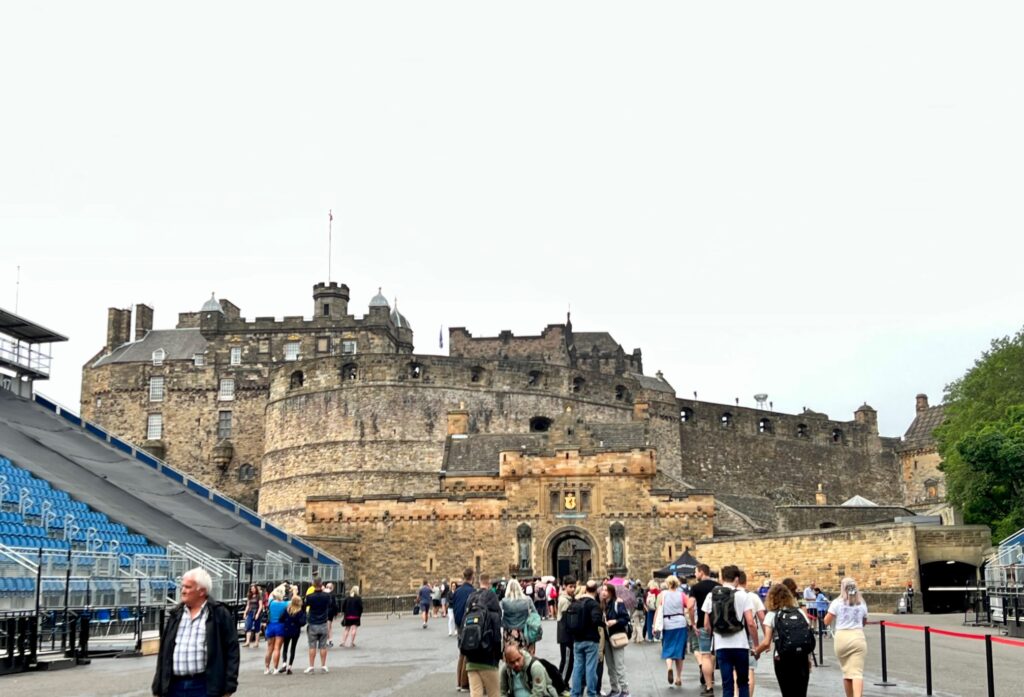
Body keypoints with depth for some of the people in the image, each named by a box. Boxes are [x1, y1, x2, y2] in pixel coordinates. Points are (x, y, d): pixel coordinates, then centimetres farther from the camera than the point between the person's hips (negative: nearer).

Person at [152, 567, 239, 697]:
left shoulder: (219, 614, -2)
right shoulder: (176, 615, 13)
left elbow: (232, 651, -4)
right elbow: (164, 653, 15)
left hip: (205, 686, -5)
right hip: (175, 686, 5)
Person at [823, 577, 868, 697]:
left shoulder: (837, 602, -1)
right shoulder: (862, 603, 8)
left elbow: (826, 622, -1)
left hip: (842, 638, -1)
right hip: (858, 637, 1)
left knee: (847, 672, 14)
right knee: (857, 672, -8)